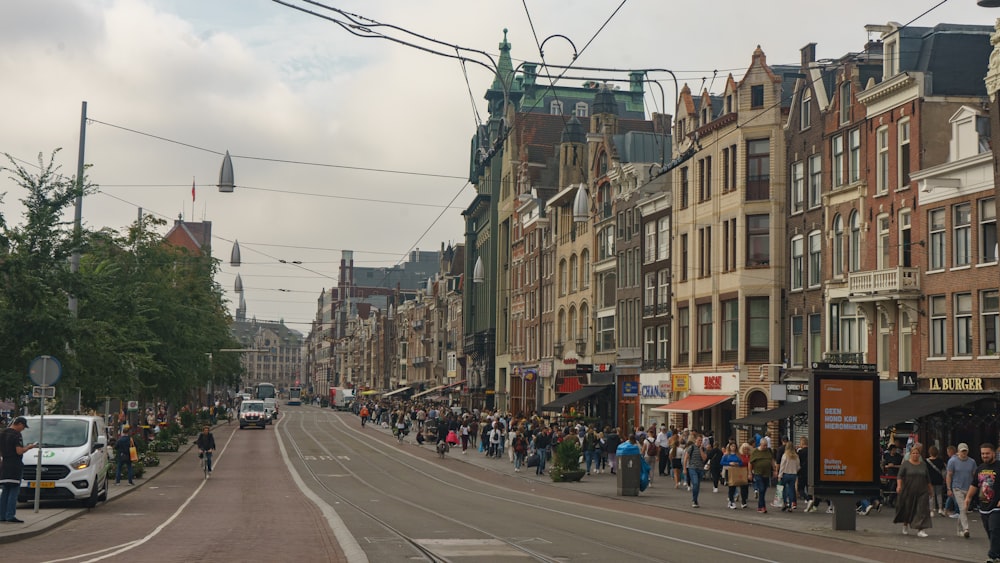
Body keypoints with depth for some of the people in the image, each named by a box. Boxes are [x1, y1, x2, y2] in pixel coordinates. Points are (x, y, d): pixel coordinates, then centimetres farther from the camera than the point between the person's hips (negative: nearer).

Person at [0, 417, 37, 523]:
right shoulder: (16, 435, -12)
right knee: (14, 491, -6)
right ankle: (10, 515, -10)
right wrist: (29, 447, -3)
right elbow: (19, 451, -18)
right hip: (15, 465, -8)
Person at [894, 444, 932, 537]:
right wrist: (899, 485, -23)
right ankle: (905, 526, 34)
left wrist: (930, 488, 23)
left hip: (921, 492, 2)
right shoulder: (905, 464, -2)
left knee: (922, 510, -9)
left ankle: (920, 530, -11)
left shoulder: (923, 464, 9)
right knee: (907, 509, 9)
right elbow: (899, 475, -9)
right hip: (908, 491, -2)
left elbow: (927, 478, 18)